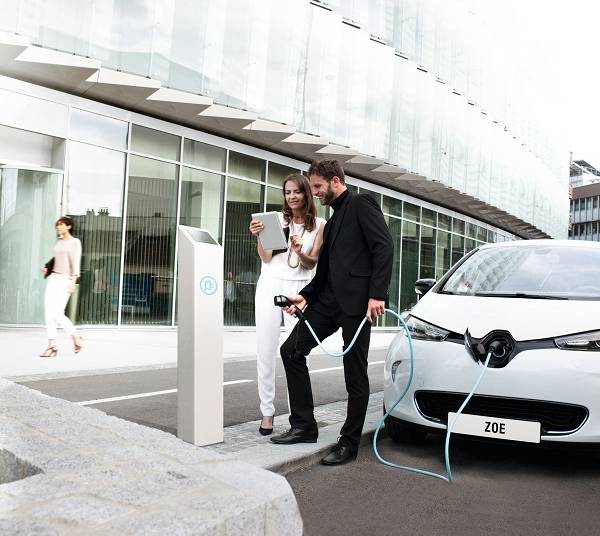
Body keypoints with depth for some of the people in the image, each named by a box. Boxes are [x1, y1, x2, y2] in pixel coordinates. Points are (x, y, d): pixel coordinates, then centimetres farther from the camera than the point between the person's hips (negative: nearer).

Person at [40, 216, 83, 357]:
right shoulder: (58, 242, 17)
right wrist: (47, 268, 9)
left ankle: (75, 337, 8)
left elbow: (76, 262, -10)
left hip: (65, 280, -7)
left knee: (57, 314, -12)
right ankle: (52, 345, 2)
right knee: (49, 312, -2)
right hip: (53, 277, 7)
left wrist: (73, 281, -19)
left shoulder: (75, 242, -2)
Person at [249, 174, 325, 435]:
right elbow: (266, 258, 0)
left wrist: (300, 252, -16)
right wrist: (259, 236, -17)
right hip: (271, 286, 0)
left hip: (298, 288, 0)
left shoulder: (319, 224, 5)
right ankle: (267, 412, 9)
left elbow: (312, 263, 4)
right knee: (266, 352, 1)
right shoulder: (276, 219, 2)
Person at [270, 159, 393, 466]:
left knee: (355, 372, 0)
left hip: (357, 299, -9)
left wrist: (378, 293, -21)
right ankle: (304, 426, 12)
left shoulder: (361, 204, 0)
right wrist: (306, 296, 9)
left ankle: (349, 443, 12)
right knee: (291, 350, 3)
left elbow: (384, 246, -12)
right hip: (330, 299, 9)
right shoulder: (333, 220, 25)